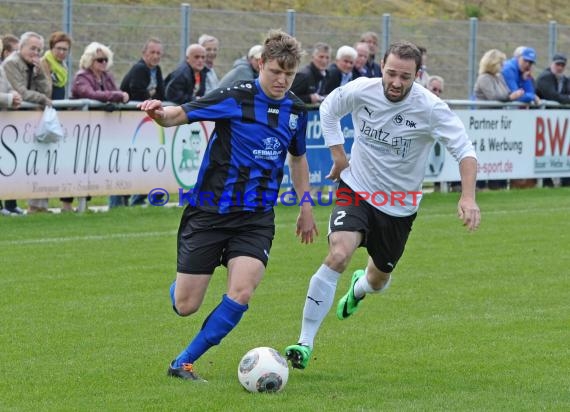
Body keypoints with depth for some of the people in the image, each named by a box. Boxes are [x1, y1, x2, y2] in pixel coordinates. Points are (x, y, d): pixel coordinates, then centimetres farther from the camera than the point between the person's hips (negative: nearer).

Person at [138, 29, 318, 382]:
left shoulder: (296, 110, 6)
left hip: (257, 217, 3)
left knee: (241, 293, -21)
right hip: (210, 211, -3)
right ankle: (181, 284, 39)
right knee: (185, 306, -2)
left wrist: (306, 205, 22)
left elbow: (298, 157, 23)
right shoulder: (237, 98, -11)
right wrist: (160, 112, -37)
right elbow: (180, 115, -14)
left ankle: (183, 363, -5)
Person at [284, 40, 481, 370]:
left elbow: (465, 150, -19)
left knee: (378, 281, 18)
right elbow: (329, 109, 7)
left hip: (400, 206, 1)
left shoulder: (430, 108, -21)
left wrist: (468, 197, -33)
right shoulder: (361, 90, -15)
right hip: (357, 190, -1)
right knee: (338, 256, -26)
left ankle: (359, 287, 60)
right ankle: (305, 343, -21)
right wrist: (339, 155, 2)